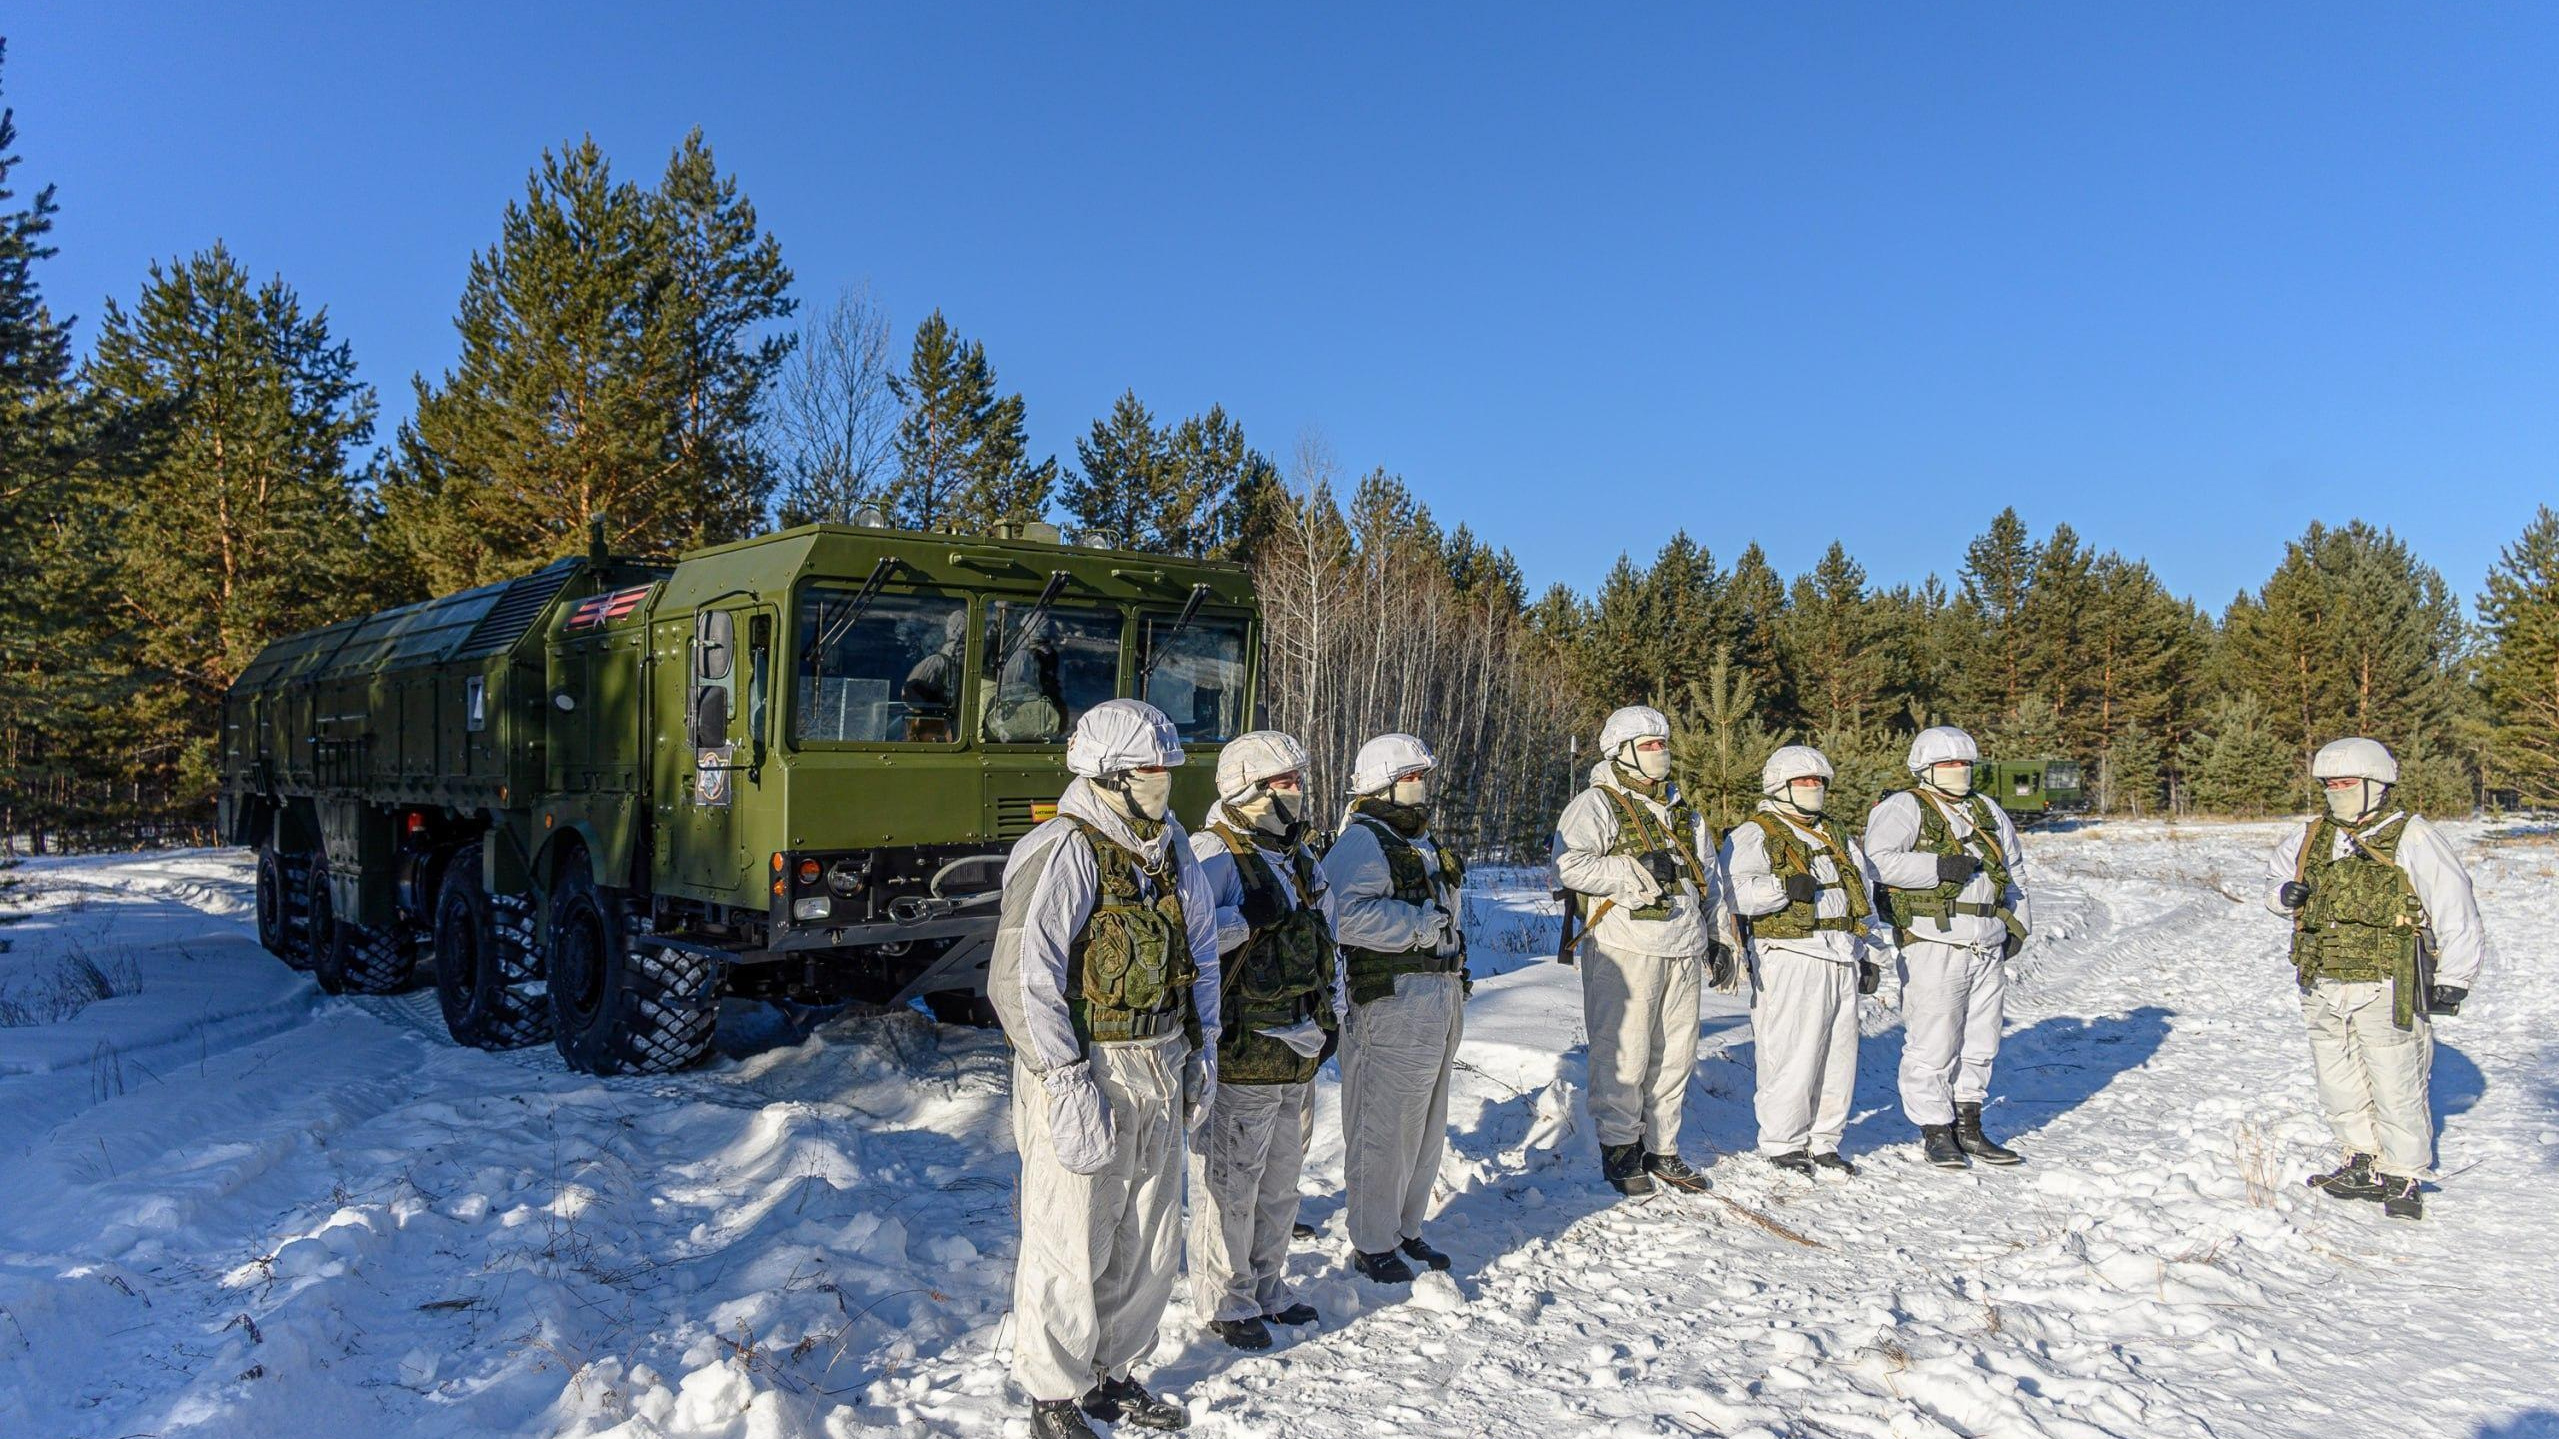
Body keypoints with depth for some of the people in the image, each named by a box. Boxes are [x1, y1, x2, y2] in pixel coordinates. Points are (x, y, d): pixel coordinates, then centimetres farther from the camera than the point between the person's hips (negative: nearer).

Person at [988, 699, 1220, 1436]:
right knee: (1069, 1248, 5)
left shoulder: (1169, 845, 7)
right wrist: (1068, 1085, -22)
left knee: (1148, 1242, 18)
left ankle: (1110, 1374, 37)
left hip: (1158, 1074, 8)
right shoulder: (1064, 854, -17)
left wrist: (1200, 1049, 13)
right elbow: (1021, 980, -21)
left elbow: (1200, 950, 18)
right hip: (1082, 1071, -7)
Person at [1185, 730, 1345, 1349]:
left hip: (1299, 1054, 8)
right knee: (1231, 1184, 3)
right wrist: (1246, 921, -28)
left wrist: (1331, 1014, 17)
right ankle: (1225, 1300, 19)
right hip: (1239, 1058, -8)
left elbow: (1325, 941, 22)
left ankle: (1267, 1286, 35)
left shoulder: (1299, 858, 14)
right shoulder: (1213, 855, -14)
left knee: (1280, 1182, 19)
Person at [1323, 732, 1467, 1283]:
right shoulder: (1361, 842, -13)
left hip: (1440, 999, 10)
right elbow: (1352, 916, -29)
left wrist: (1455, 978, 18)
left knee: (1426, 1127, 17)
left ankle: (1406, 1230, 31)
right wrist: (1423, 926, -21)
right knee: (1383, 1130, -1)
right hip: (1392, 1004, -10)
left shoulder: (1422, 842, 19)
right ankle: (1373, 1244, 12)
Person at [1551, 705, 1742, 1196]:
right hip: (1625, 949, -7)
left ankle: (1661, 1148, 22)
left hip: (1684, 950, 7)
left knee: (1675, 1055, 10)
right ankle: (1619, 1147, 10)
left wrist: (1721, 939, 20)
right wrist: (1636, 872, -18)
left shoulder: (1683, 813, 22)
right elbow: (1568, 864, -17)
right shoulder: (1596, 804, -2)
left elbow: (1711, 879, 26)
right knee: (1624, 1054, -3)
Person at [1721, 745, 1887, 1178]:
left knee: (1840, 1054, 9)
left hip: (1842, 959, 7)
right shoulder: (1754, 834, -2)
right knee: (1792, 1056, -7)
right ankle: (1782, 1143, 6)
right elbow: (1734, 889, -16)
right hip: (1791, 959, -7)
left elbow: (1865, 888, 29)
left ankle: (1823, 1140, 21)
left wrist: (1862, 952, 22)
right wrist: (1784, 887, -26)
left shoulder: (1836, 836, 22)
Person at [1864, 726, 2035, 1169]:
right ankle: (1936, 1131, 7)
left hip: (1989, 949, 7)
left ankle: (1968, 1127, 24)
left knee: (1980, 1042, 12)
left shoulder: (1988, 813, 19)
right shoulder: (1903, 808, -4)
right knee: (1933, 1044, -4)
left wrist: (2017, 926, 18)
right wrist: (1939, 867, -21)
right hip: (1934, 946, -7)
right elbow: (1877, 860, -19)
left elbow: (2014, 871, 28)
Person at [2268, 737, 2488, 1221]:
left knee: (2396, 1090, 1)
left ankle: (2403, 1179, 16)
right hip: (2324, 991, 6)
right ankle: (2365, 1166, 27)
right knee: (2339, 1088, 13)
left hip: (2386, 992, -6)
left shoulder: (2413, 840, -6)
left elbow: (2457, 913, -5)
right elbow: (2275, 875, 27)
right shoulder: (2311, 837, 10)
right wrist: (2284, 893, 3)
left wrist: (2453, 980, -8)